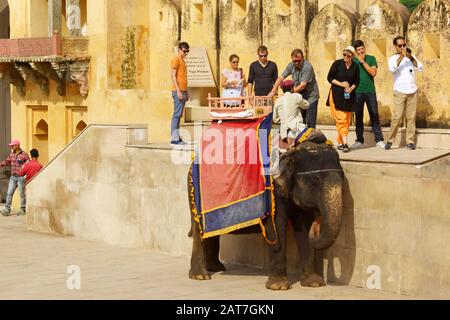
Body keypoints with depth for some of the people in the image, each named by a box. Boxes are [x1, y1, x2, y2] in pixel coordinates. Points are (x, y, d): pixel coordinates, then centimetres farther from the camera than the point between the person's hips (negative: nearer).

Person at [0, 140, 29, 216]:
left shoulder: (24, 155, -10)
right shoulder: (11, 154, 8)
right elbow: (6, 162, 20)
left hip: (21, 177, -6)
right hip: (13, 177, 6)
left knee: (22, 194, 3)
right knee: (9, 193, -1)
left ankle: (22, 210, 14)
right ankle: (7, 210, 0)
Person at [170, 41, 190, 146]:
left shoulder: (182, 61, 21)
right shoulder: (176, 60, -6)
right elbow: (173, 76, -13)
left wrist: (186, 92, 21)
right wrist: (178, 91, -20)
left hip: (183, 91, 9)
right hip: (178, 91, -9)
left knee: (179, 115, 8)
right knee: (177, 114, -11)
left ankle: (177, 137, 8)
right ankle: (174, 138, -13)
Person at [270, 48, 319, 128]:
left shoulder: (307, 67, -22)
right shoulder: (291, 65, -3)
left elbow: (302, 86, -26)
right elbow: (281, 78, 3)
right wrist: (273, 91, -8)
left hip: (311, 96, -6)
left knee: (310, 122, -7)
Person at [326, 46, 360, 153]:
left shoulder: (355, 67, 5)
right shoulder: (337, 64, -4)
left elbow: (356, 82, 11)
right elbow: (330, 78, -2)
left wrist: (351, 88, -9)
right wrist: (340, 84, -14)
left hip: (349, 96, 4)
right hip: (337, 95, -4)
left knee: (346, 120, 5)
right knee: (341, 119, -12)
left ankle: (340, 142, 15)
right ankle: (345, 143, -18)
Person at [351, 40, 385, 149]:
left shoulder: (371, 59, 4)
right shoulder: (353, 61, 7)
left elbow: (373, 73, -10)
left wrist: (363, 62, -10)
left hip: (370, 91, -1)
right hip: (357, 92, 1)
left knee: (374, 116, -2)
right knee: (358, 117, 5)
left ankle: (379, 140, -2)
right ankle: (359, 141, 12)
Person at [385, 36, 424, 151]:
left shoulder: (411, 57, 13)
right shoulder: (393, 58, 6)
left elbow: (420, 68, -1)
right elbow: (392, 69, -15)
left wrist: (411, 57, -13)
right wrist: (401, 56, -19)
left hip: (412, 91, 3)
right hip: (400, 92, -3)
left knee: (411, 117, 0)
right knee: (397, 117, -10)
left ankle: (410, 141, 3)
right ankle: (390, 140, -3)